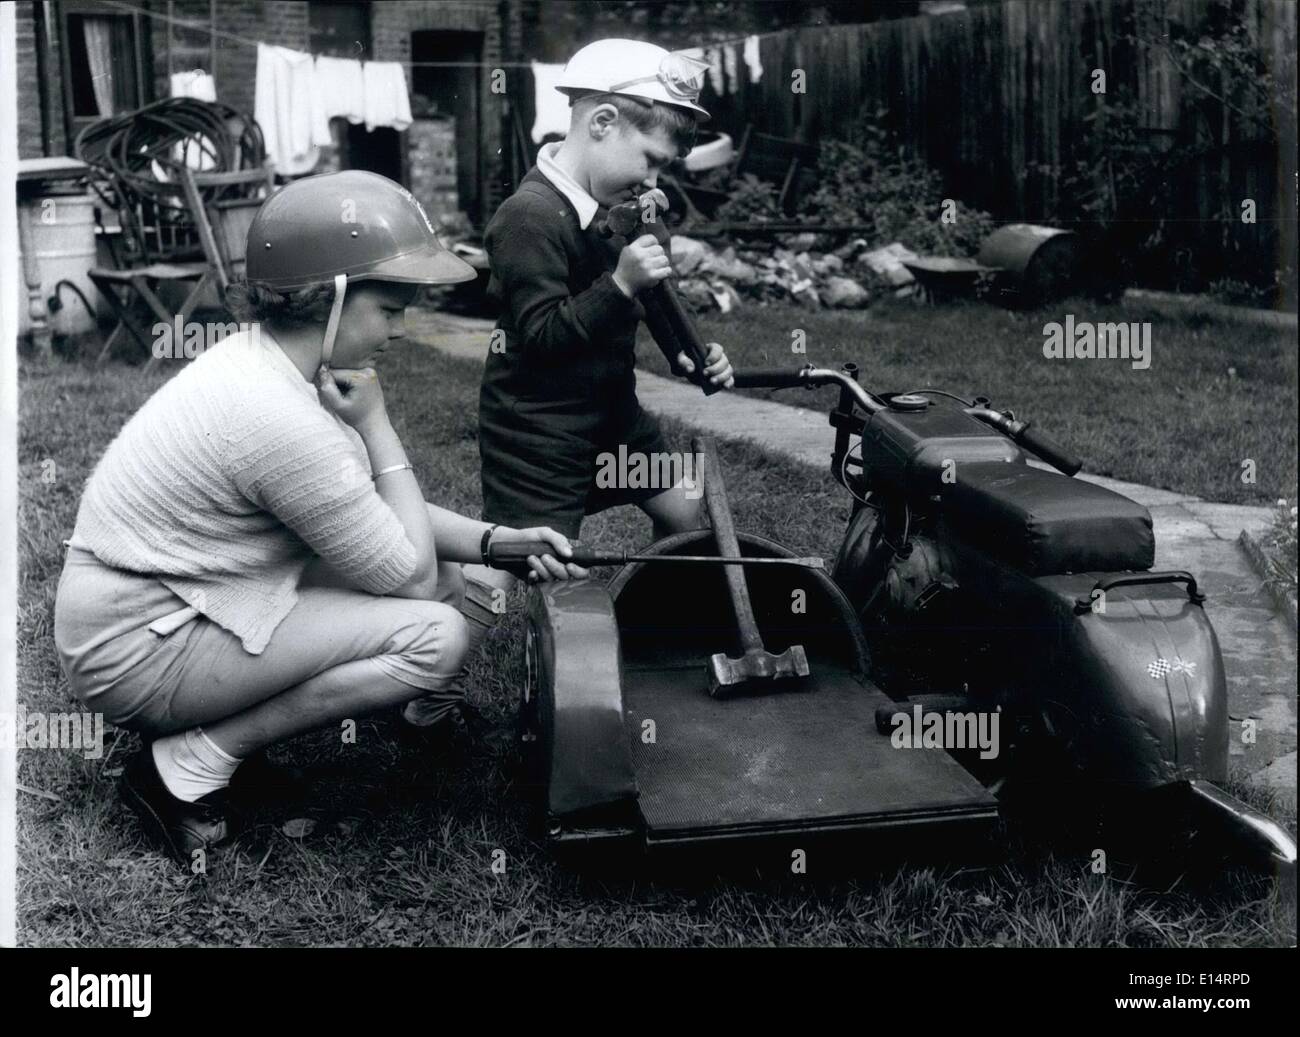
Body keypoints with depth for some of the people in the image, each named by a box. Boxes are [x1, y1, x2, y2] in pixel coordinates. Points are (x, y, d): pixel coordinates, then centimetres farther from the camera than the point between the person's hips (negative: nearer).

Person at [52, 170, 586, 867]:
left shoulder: (260, 357, 2)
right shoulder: (281, 419, -28)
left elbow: (372, 510, 9)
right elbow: (411, 576, -18)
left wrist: (495, 541, -4)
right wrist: (375, 425, -13)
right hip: (139, 652, -9)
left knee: (445, 578, 6)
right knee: (435, 633, -20)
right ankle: (188, 766, -9)